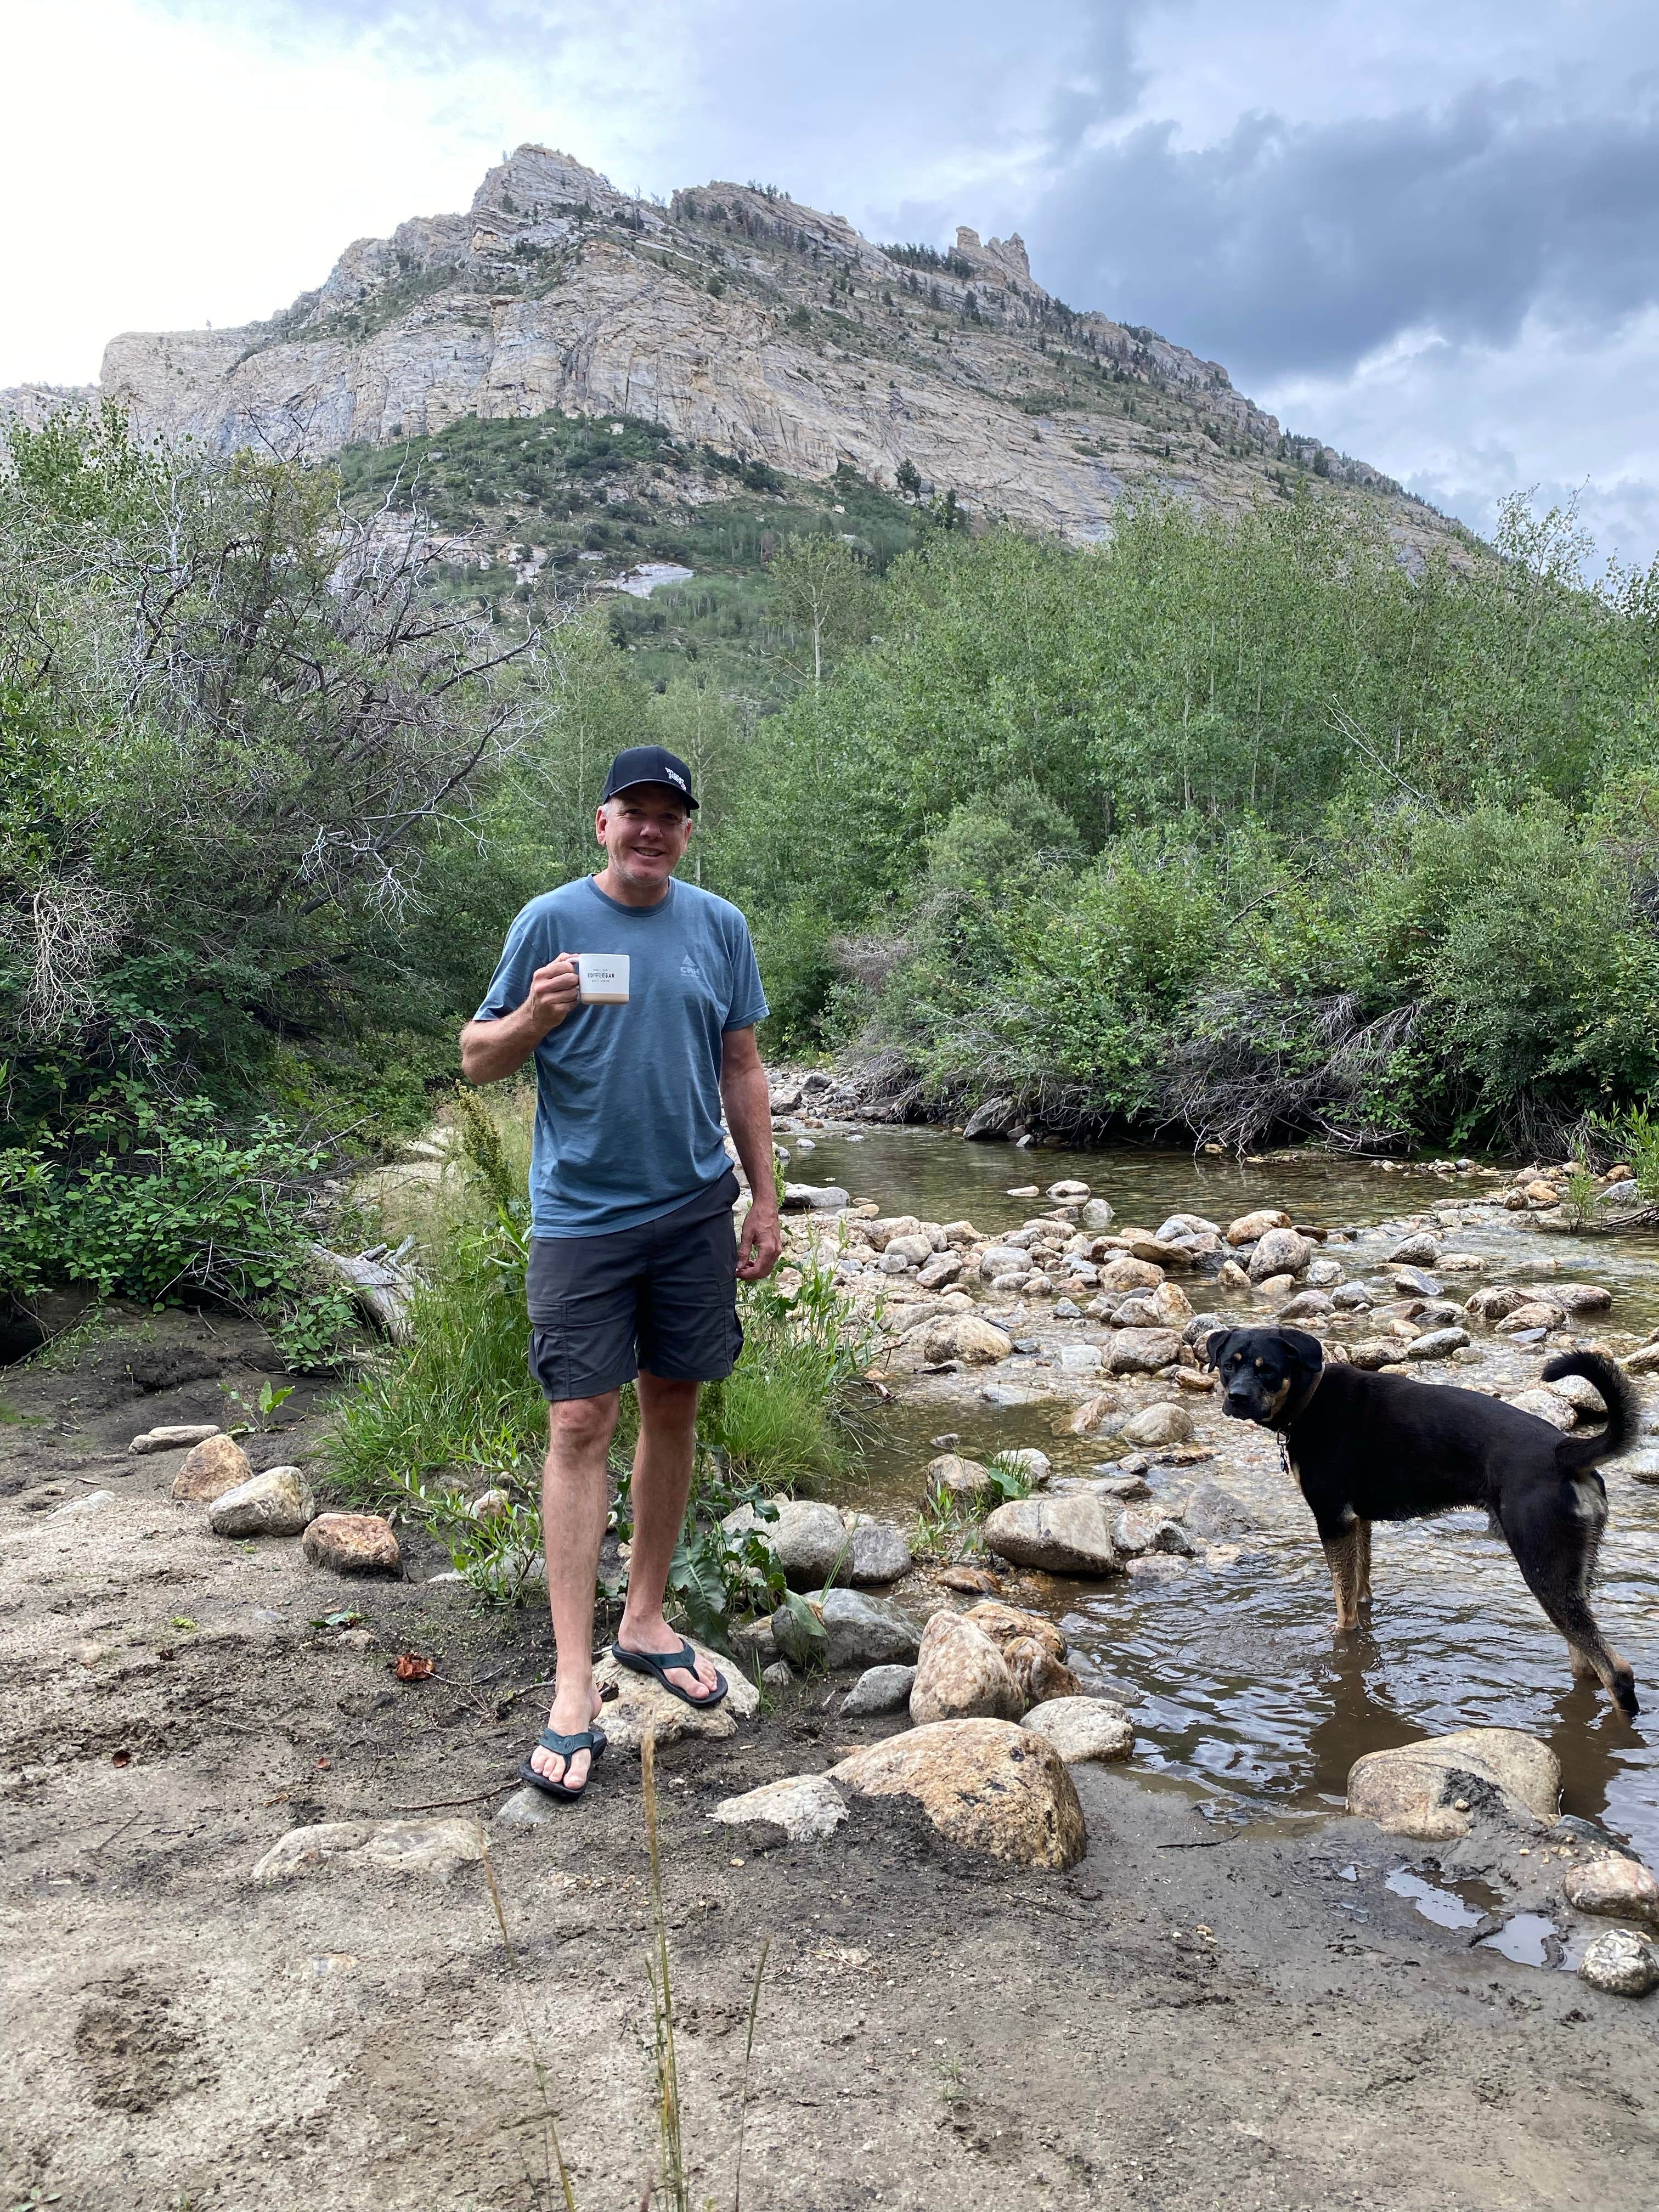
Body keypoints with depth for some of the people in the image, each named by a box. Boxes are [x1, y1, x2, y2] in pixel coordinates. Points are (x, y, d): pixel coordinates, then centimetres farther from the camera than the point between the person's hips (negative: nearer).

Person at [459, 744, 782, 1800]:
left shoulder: (719, 926, 7)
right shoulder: (552, 920, -2)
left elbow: (742, 1071, 12)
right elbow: (478, 1059, 1)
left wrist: (766, 1199, 10)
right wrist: (536, 1015, -20)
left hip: (695, 1211, 4)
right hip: (583, 1212, -3)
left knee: (674, 1407, 11)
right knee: (581, 1423, -6)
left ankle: (648, 1619, 28)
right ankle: (575, 1685, -1)